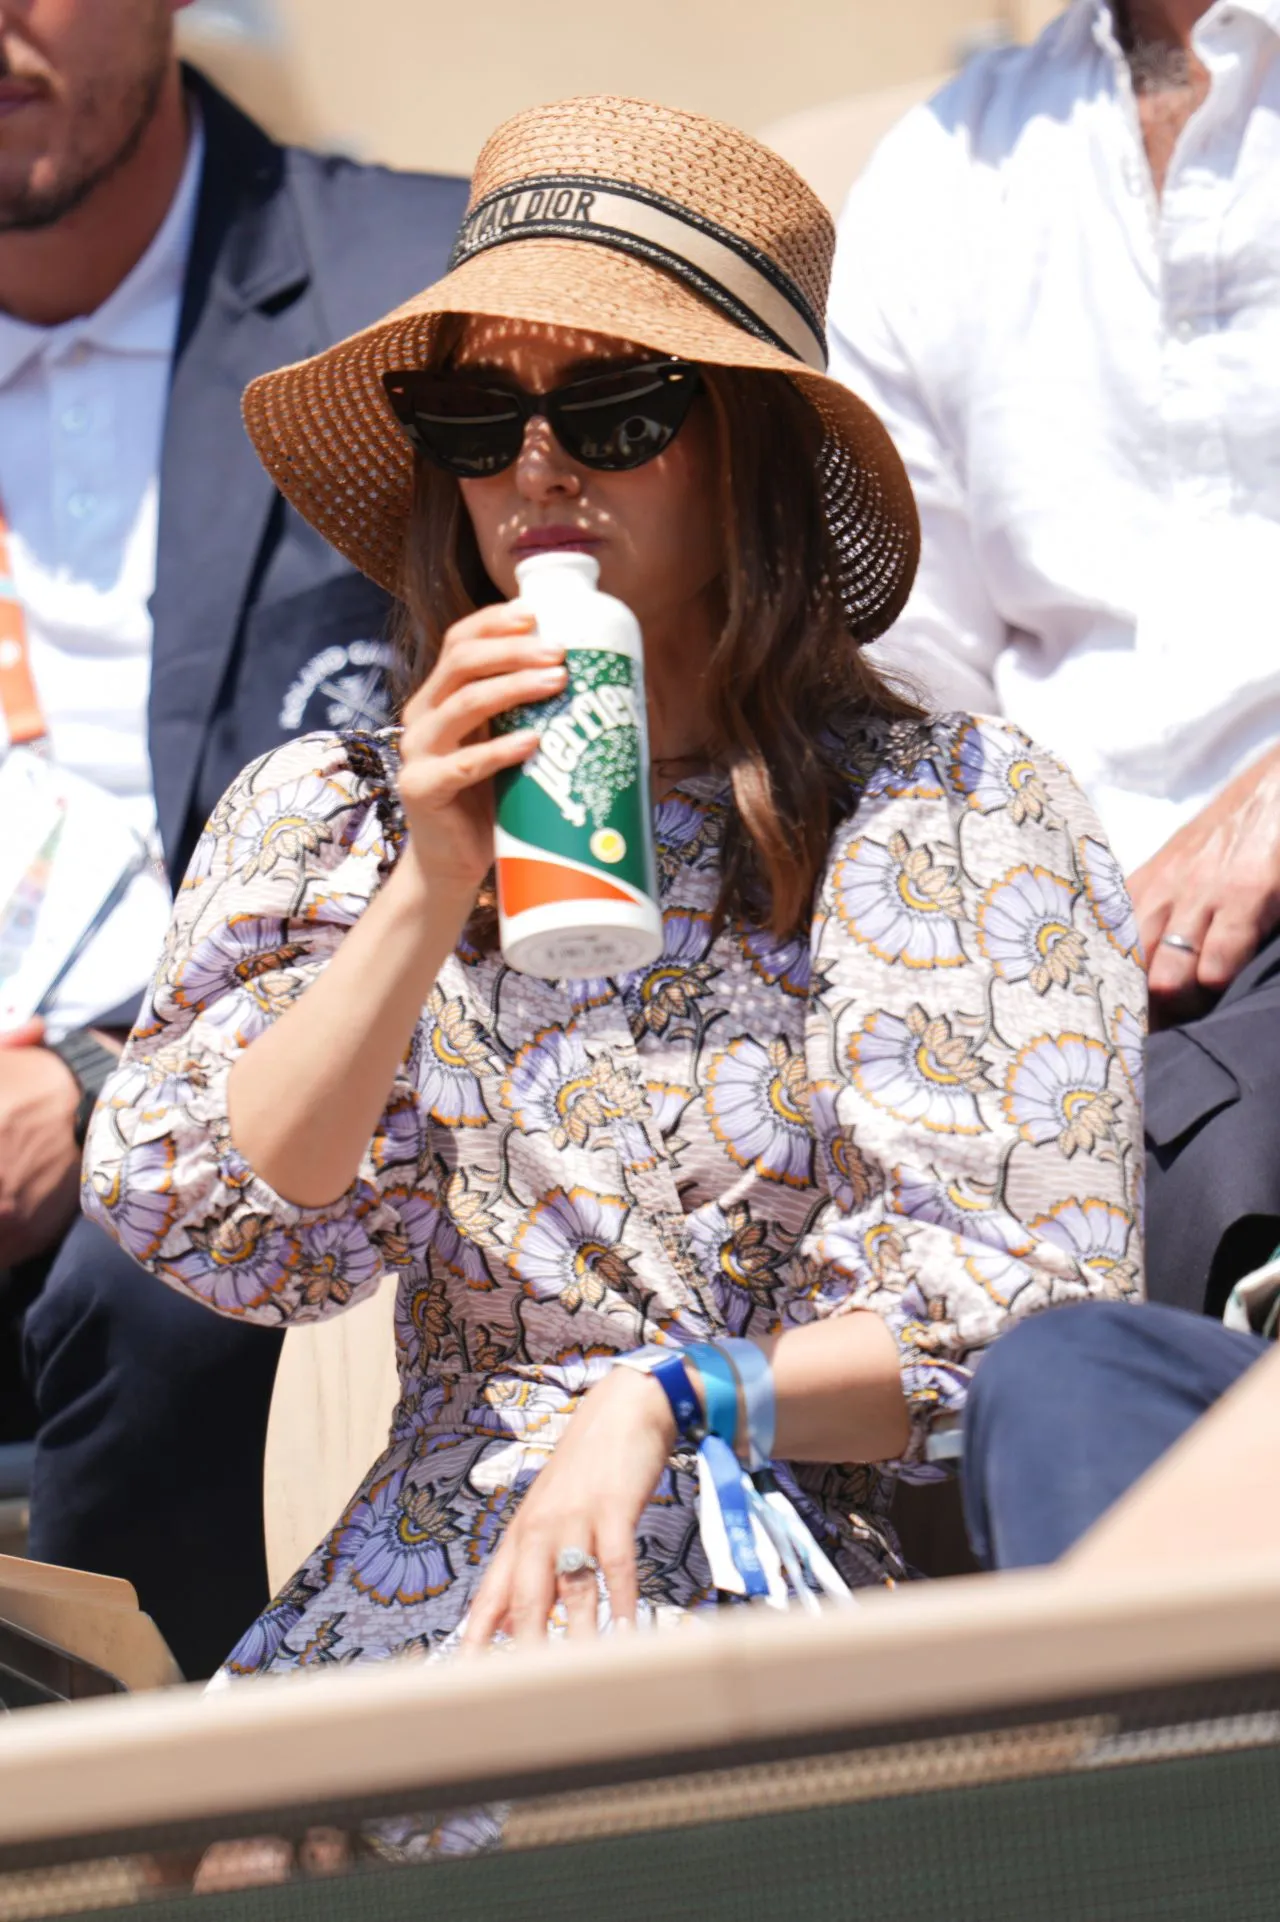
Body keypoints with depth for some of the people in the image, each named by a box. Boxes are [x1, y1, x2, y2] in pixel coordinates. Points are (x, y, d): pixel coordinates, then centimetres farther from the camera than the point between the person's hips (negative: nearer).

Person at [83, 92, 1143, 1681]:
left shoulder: (957, 817, 3)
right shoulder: (322, 818, 13)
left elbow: (1030, 1311, -3)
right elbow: (218, 1230, 1)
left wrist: (661, 1404, -16)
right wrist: (430, 893, -9)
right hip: (415, 1605, 4)